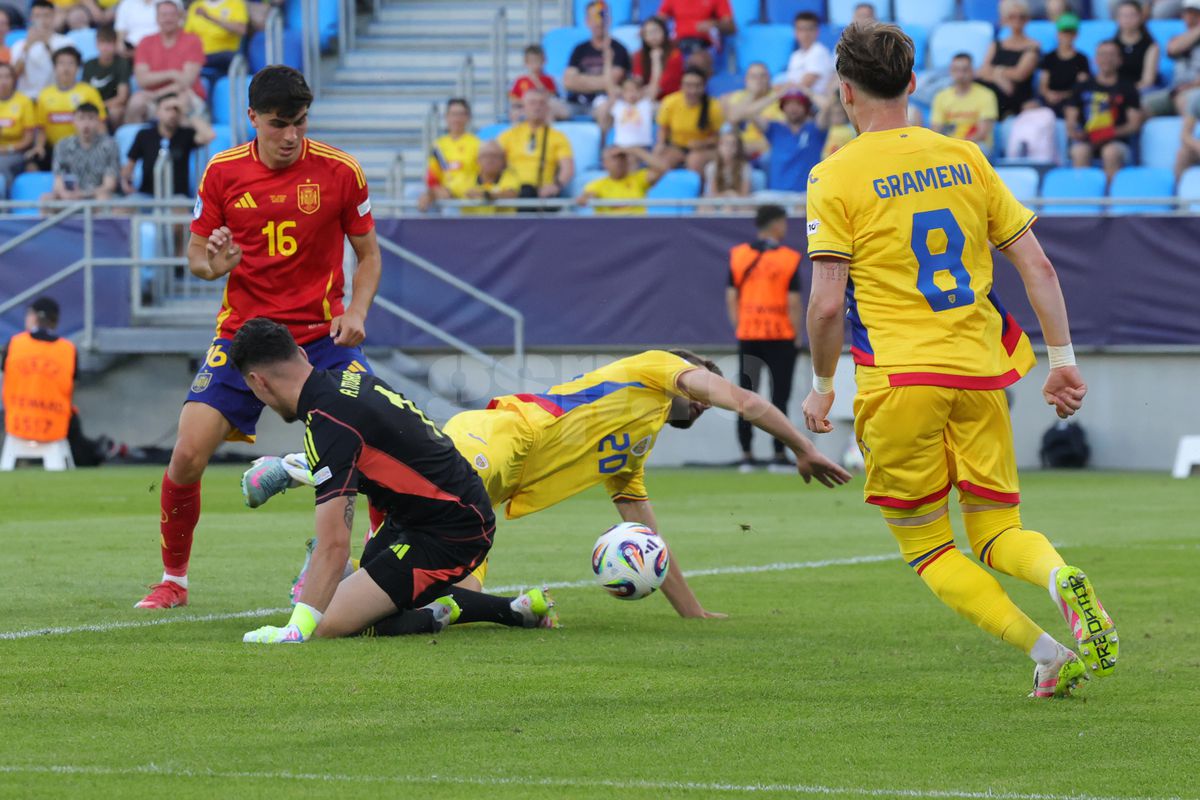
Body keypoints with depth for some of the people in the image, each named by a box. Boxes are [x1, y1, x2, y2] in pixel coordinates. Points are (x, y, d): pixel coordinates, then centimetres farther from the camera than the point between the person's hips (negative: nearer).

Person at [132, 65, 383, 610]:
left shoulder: (340, 171, -5)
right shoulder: (222, 172, -2)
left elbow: (368, 254, 6)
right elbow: (196, 255, 7)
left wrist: (357, 310, -12)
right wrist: (212, 264, -18)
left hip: (321, 335, 0)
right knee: (188, 453, -12)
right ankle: (173, 579, 9)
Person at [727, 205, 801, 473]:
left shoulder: (737, 255, 2)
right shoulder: (789, 259, -8)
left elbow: (731, 298, 1)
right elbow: (793, 301, -10)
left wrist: (738, 328, 8)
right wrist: (797, 335, -1)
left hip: (747, 336, 3)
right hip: (780, 336, -3)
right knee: (779, 396, 2)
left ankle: (746, 456, 6)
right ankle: (779, 456, 1)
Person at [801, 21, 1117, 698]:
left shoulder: (836, 177, -3)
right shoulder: (964, 158, 11)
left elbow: (827, 304, -8)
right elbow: (1037, 266, 9)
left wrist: (823, 386, 6)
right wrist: (1063, 358, 14)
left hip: (899, 379, -4)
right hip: (981, 371, 4)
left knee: (927, 548, 8)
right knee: (997, 531, 14)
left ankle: (1046, 652, -11)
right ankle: (1062, 578, -22)